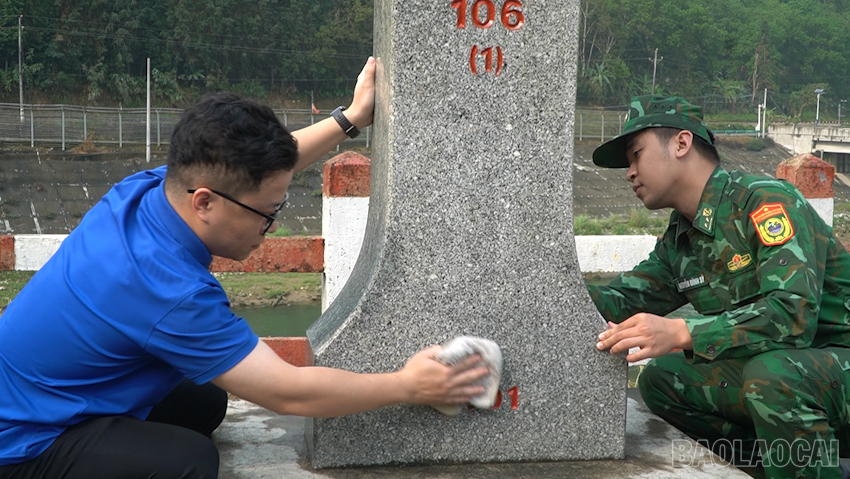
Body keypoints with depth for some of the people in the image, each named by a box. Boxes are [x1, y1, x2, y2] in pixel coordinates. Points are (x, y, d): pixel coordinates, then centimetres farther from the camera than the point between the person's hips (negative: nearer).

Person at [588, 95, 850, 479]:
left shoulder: (766, 201, -18)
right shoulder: (677, 242, 10)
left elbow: (793, 314, -30)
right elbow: (622, 301, 8)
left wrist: (681, 332, -38)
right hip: (777, 367, 8)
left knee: (771, 373, -36)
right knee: (660, 380, 1)